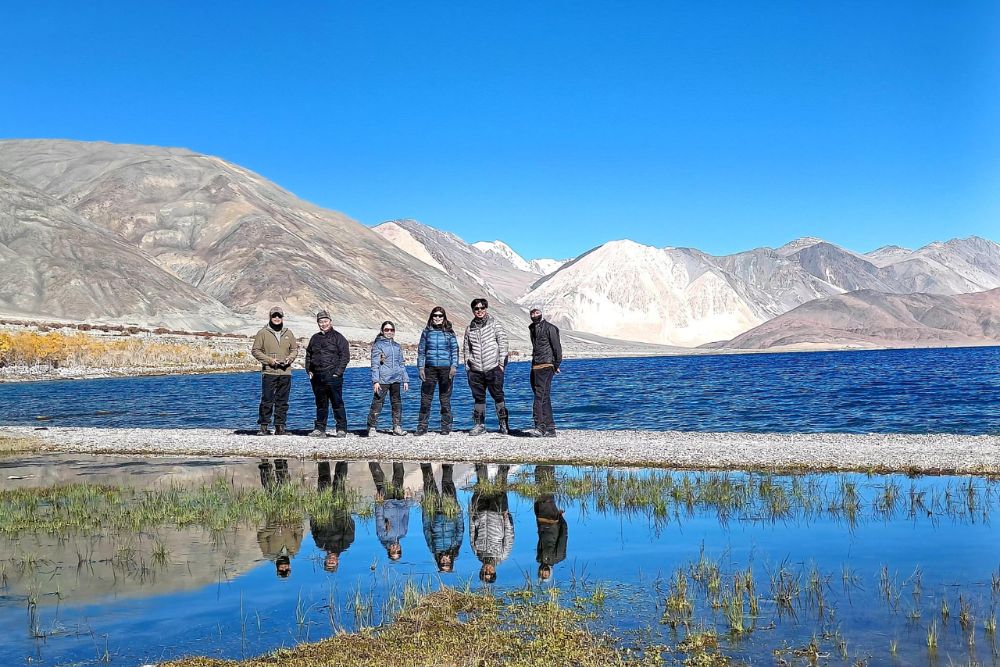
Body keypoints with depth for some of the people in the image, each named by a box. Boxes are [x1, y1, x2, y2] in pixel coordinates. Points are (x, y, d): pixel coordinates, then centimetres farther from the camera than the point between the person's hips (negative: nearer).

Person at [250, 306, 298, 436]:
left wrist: (290, 358, -3)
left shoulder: (288, 333, 12)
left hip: (285, 372, 3)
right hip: (268, 372, -3)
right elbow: (255, 350, 1)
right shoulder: (263, 333, 2)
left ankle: (280, 426, 11)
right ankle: (263, 426, -1)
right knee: (267, 400, -6)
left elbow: (295, 349, 18)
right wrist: (269, 360, -10)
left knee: (282, 401, 6)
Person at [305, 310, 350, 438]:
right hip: (317, 377, 5)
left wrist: (338, 372, -11)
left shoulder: (338, 337, 0)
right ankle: (320, 429, 15)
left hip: (333, 376, -5)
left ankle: (341, 429, -1)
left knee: (337, 403, -5)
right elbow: (308, 355, 25)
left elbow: (345, 356, -5)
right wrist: (309, 371, 12)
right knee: (321, 404, 10)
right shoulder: (315, 338, 17)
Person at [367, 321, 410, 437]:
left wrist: (405, 380, 14)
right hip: (382, 380, -5)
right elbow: (375, 364, -5)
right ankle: (372, 428, -1)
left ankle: (397, 427, 12)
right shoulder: (377, 345, 0)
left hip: (396, 379, 5)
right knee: (377, 403, -6)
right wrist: (375, 381, -13)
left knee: (397, 403, 6)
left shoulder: (397, 346, 17)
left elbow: (402, 364, 20)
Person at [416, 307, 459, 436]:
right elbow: (421, 350, 11)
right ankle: (422, 427, 1)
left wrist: (454, 366, -6)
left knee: (445, 399, 1)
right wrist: (420, 367, 2)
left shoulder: (449, 332, 6)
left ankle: (446, 426, 9)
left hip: (446, 368, -1)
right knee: (425, 398, -3)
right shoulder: (426, 332, 9)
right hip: (430, 368, 1)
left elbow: (455, 350, 5)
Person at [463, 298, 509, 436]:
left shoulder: (494, 323, 2)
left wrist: (501, 362, -7)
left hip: (493, 368, -4)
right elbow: (466, 348, 20)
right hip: (475, 369, 4)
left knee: (498, 396, -2)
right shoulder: (470, 328, 13)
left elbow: (503, 342, -1)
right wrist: (468, 365, 12)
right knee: (478, 397, 7)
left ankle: (503, 423, 7)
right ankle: (479, 425, 14)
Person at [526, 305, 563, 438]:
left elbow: (557, 346, -6)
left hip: (546, 366, -8)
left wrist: (557, 364, -9)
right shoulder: (532, 328, 20)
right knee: (545, 398, 8)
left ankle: (540, 427, -21)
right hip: (535, 366, 8)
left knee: (541, 396, -16)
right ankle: (550, 429, 10)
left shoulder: (549, 328, -4)